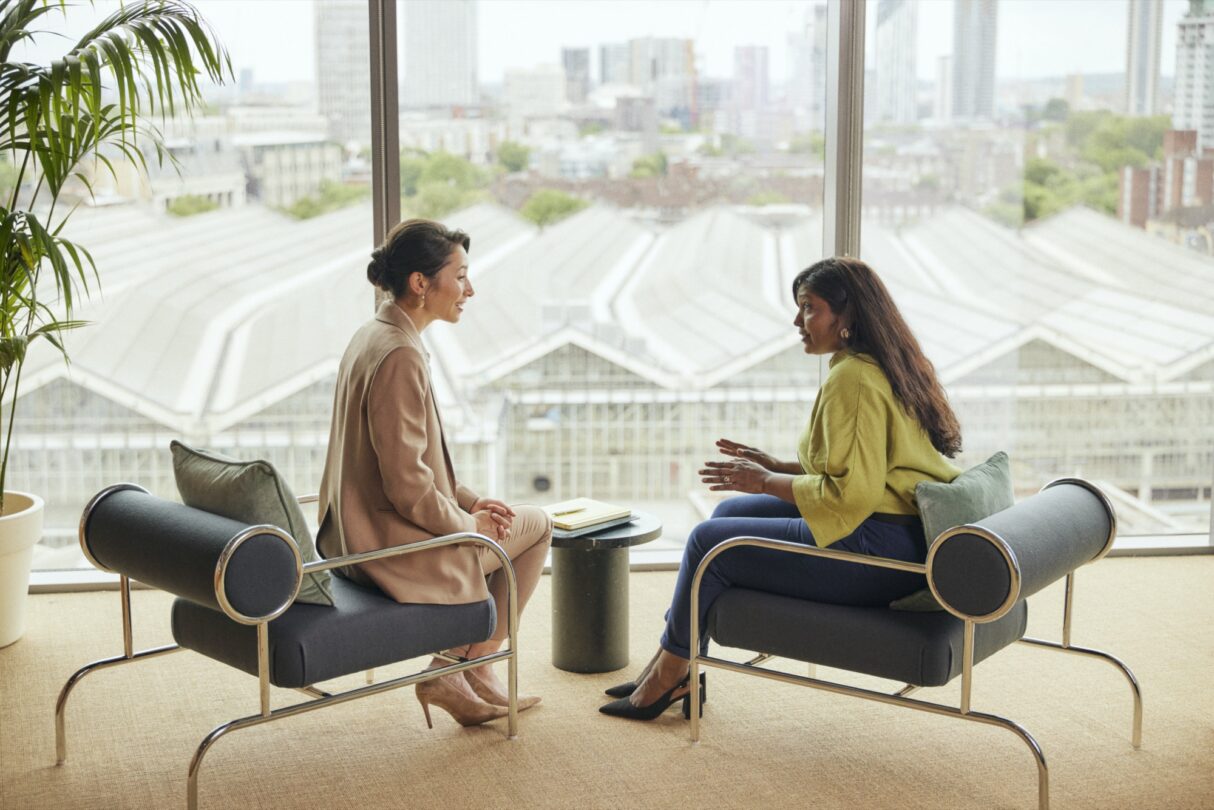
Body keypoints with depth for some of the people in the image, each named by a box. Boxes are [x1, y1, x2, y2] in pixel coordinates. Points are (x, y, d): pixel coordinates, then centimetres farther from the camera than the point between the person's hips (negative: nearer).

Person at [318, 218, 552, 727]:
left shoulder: (371, 337, 8)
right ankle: (462, 673, 13)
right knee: (534, 526, 8)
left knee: (500, 518, 26)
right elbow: (409, 489, -25)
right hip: (396, 548, -10)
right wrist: (469, 523, -8)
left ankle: (462, 673, 25)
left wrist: (469, 501, 9)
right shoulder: (400, 356, -24)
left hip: (360, 533, 10)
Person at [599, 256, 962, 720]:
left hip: (877, 550, -11)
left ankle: (668, 676, 16)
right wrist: (775, 466, 13)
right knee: (731, 511, 17)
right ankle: (672, 657, 19)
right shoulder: (886, 366, 13)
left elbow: (849, 493, -24)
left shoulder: (852, 379, -19)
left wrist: (766, 482, -11)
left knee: (709, 541, -2)